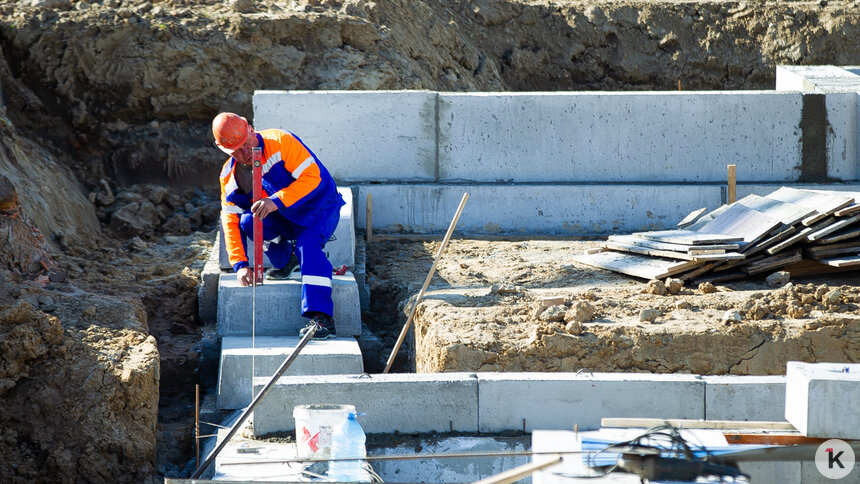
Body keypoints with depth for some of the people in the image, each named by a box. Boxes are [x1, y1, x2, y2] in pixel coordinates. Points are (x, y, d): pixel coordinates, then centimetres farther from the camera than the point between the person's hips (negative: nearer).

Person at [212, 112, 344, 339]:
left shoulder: (281, 142, -23)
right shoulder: (229, 176, -6)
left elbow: (312, 177, -30)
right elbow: (230, 220, -8)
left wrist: (277, 201, -43)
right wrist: (240, 264, -19)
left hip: (318, 211, -5)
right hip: (282, 220, 5)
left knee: (308, 244, -35)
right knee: (248, 221, -25)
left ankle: (322, 319, -43)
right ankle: (283, 263, 3)